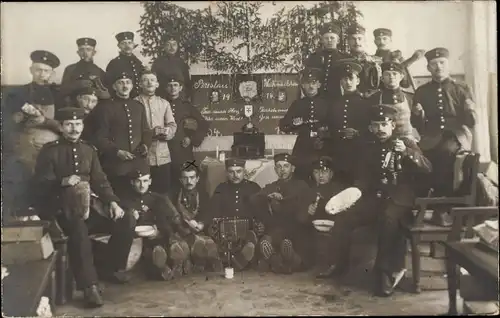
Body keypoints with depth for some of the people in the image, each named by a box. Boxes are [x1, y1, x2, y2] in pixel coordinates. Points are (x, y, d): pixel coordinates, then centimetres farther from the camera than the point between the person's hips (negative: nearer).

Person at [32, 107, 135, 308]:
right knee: (79, 229, -38)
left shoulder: (89, 150, 12)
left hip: (88, 205, 5)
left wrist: (112, 202, -7)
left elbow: (100, 180, 8)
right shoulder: (50, 150, -2)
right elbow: (41, 184, -7)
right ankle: (89, 286, -30)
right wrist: (63, 182, -26)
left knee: (126, 221, -10)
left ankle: (114, 268, 10)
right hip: (60, 209, -5)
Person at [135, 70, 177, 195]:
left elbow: (172, 125, 9)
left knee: (163, 191, 8)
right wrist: (153, 132, -15)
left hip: (163, 156, 4)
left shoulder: (164, 103, 14)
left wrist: (166, 132, -13)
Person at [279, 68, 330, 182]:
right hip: (302, 150, 1)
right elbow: (283, 126, 9)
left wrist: (326, 130, -11)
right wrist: (293, 123, -9)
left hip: (322, 149, -1)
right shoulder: (297, 104, 11)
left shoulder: (327, 103, 8)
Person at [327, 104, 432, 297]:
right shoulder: (369, 148, 15)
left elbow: (427, 169, -8)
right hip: (374, 198, 4)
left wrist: (406, 152, -22)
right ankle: (339, 265, 1)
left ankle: (386, 272, -25)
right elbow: (364, 177, 20)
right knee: (342, 218, -17)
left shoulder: (407, 143, 3)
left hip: (399, 200, -4)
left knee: (388, 219, -37)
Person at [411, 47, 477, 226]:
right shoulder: (421, 92, 13)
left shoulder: (462, 89, 11)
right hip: (432, 139, 1)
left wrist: (470, 111, -16)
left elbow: (472, 122, 5)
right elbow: (417, 126, 9)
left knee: (446, 150, -32)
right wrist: (417, 115, -12)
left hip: (457, 137, 0)